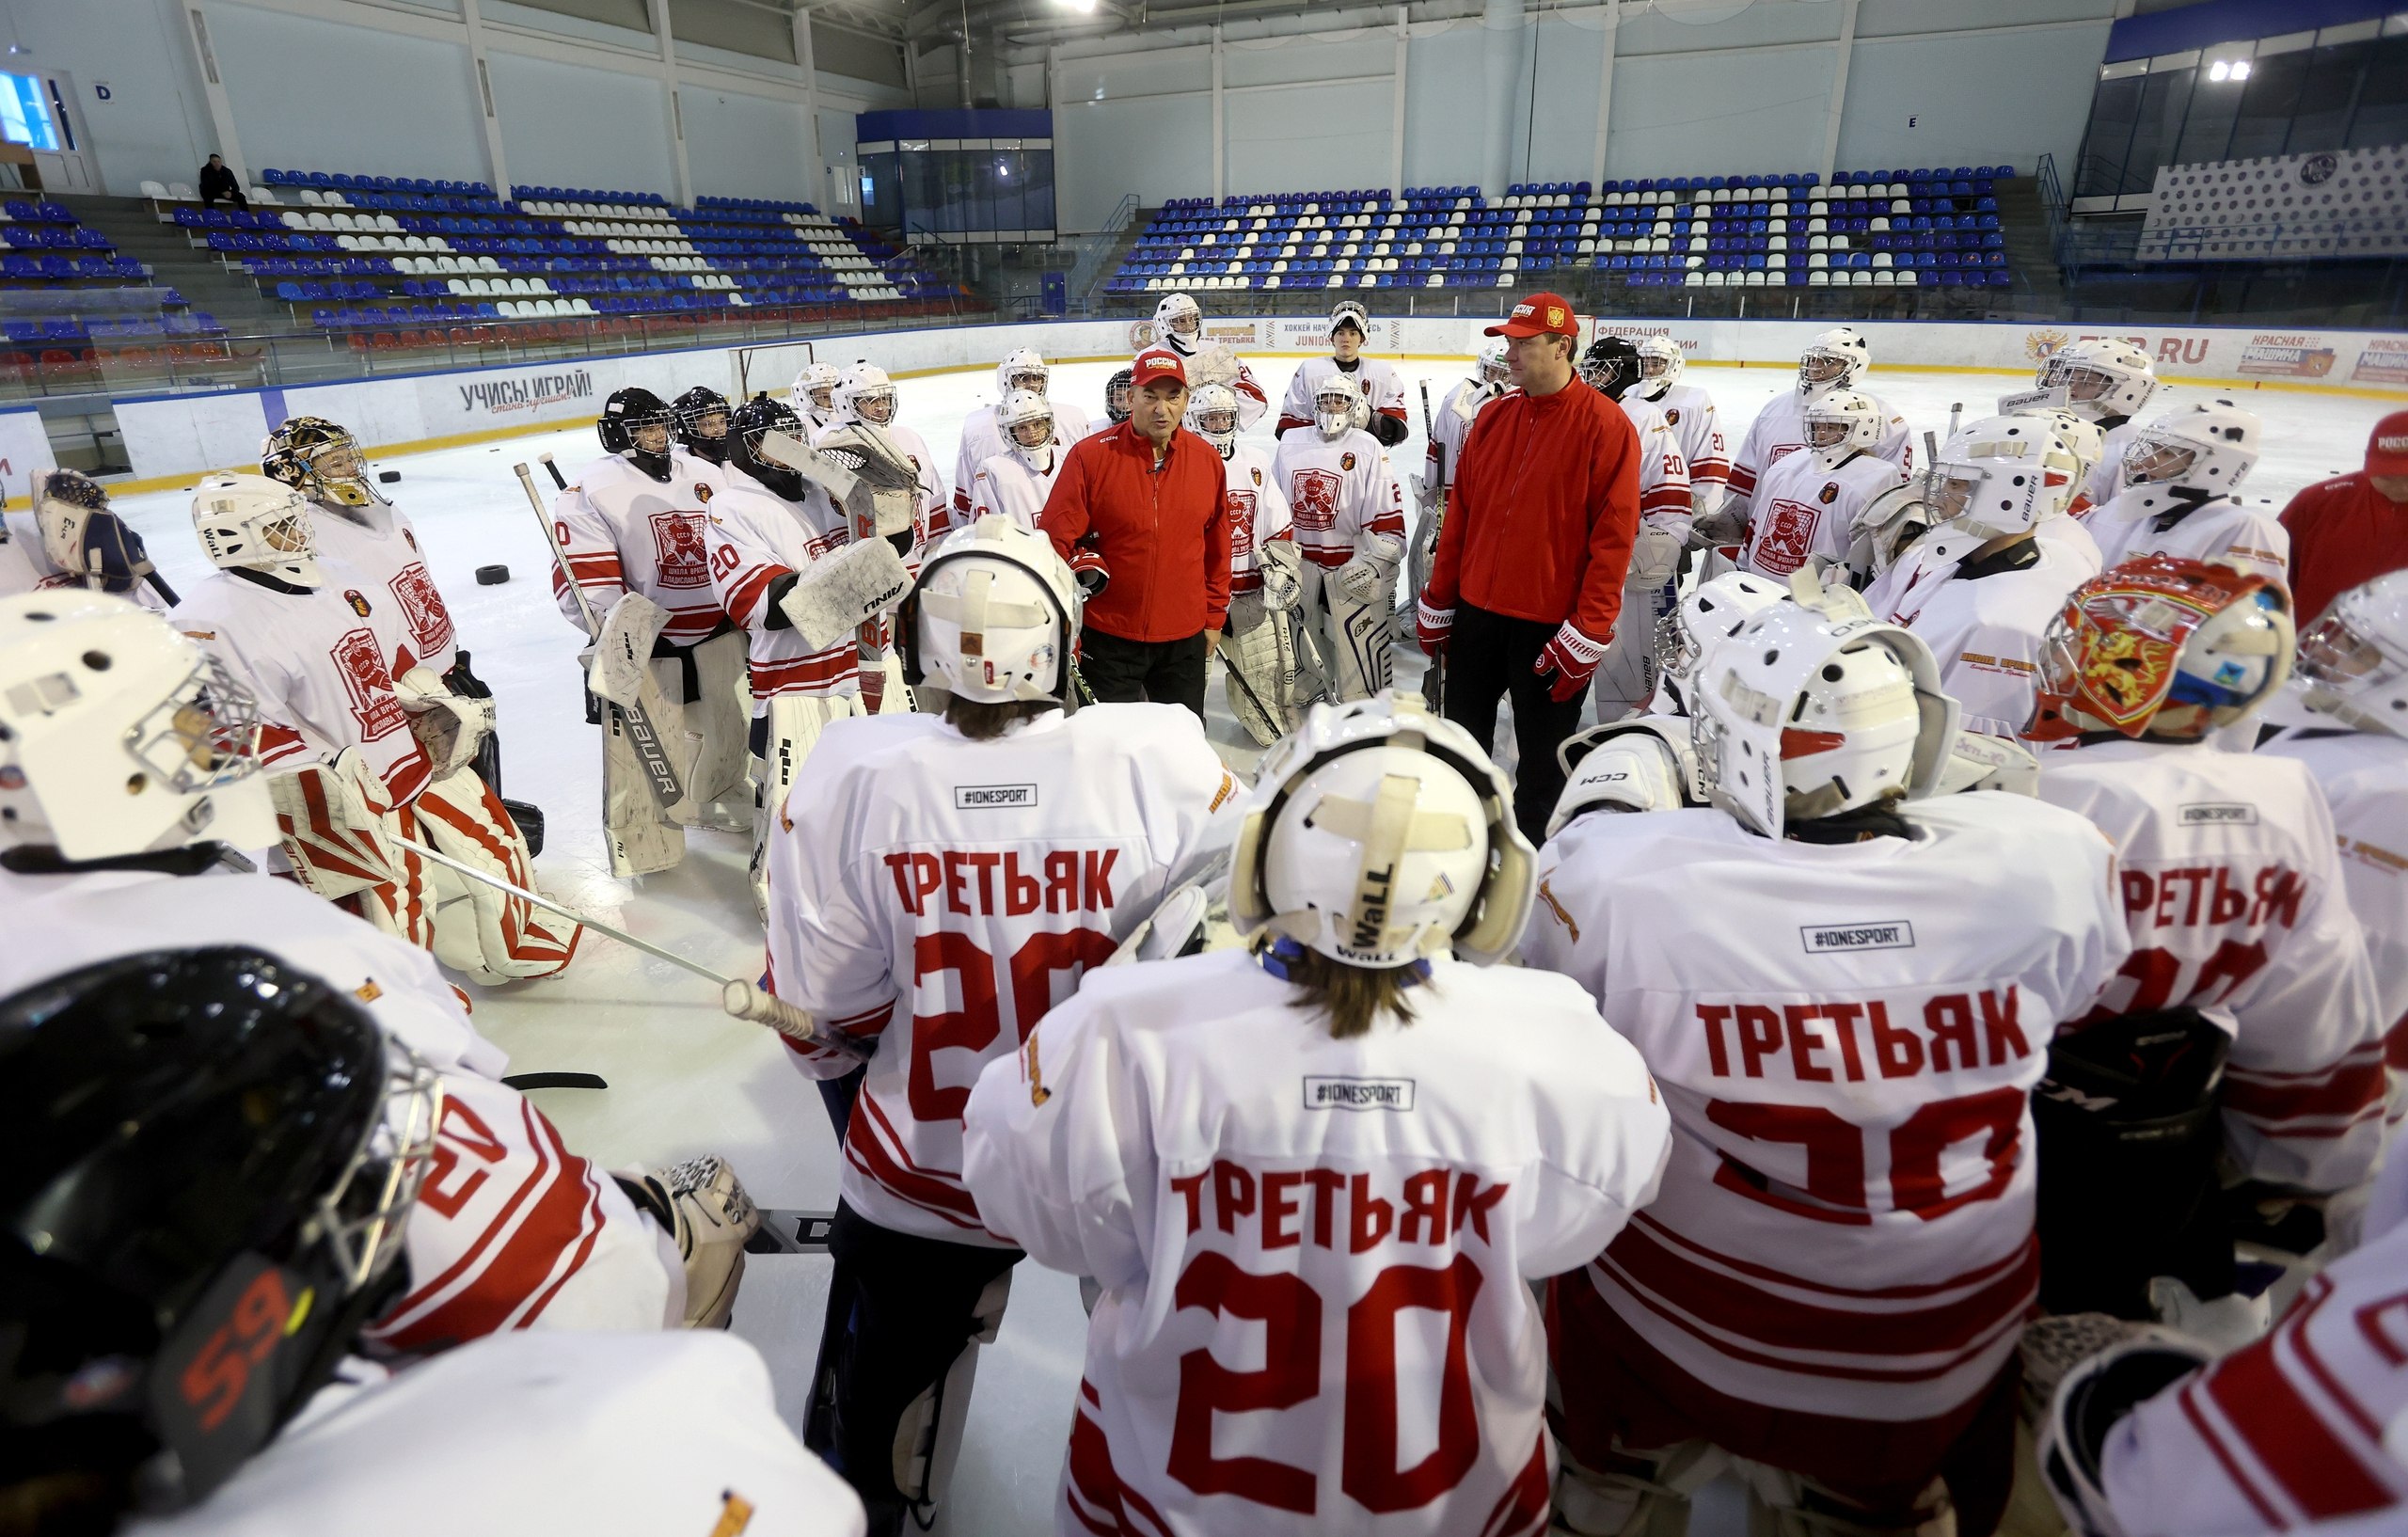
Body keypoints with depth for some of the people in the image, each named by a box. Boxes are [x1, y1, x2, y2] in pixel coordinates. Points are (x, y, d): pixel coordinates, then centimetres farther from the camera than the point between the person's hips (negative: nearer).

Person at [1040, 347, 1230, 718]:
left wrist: (1214, 616, 13)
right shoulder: (1090, 456, -11)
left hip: (1185, 638, 3)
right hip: (1108, 637, -3)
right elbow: (1055, 540, -10)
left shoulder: (1207, 460, 1)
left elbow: (1217, 546, 10)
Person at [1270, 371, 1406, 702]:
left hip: (1351, 563, -4)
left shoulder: (1367, 448, -6)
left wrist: (1375, 561, -15)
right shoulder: (1291, 444, 7)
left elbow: (1388, 514, -8)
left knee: (1362, 646, -2)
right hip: (1301, 560, 4)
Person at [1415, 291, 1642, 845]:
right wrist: (1437, 602, 10)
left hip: (1549, 626, -5)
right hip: (1476, 611, 5)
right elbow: (1460, 515, 9)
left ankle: (1529, 838, 30)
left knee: (1542, 754, 10)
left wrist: (1587, 634, -17)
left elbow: (1613, 538, -14)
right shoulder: (1492, 416, 6)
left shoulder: (1606, 425, -11)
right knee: (1463, 736, 17)